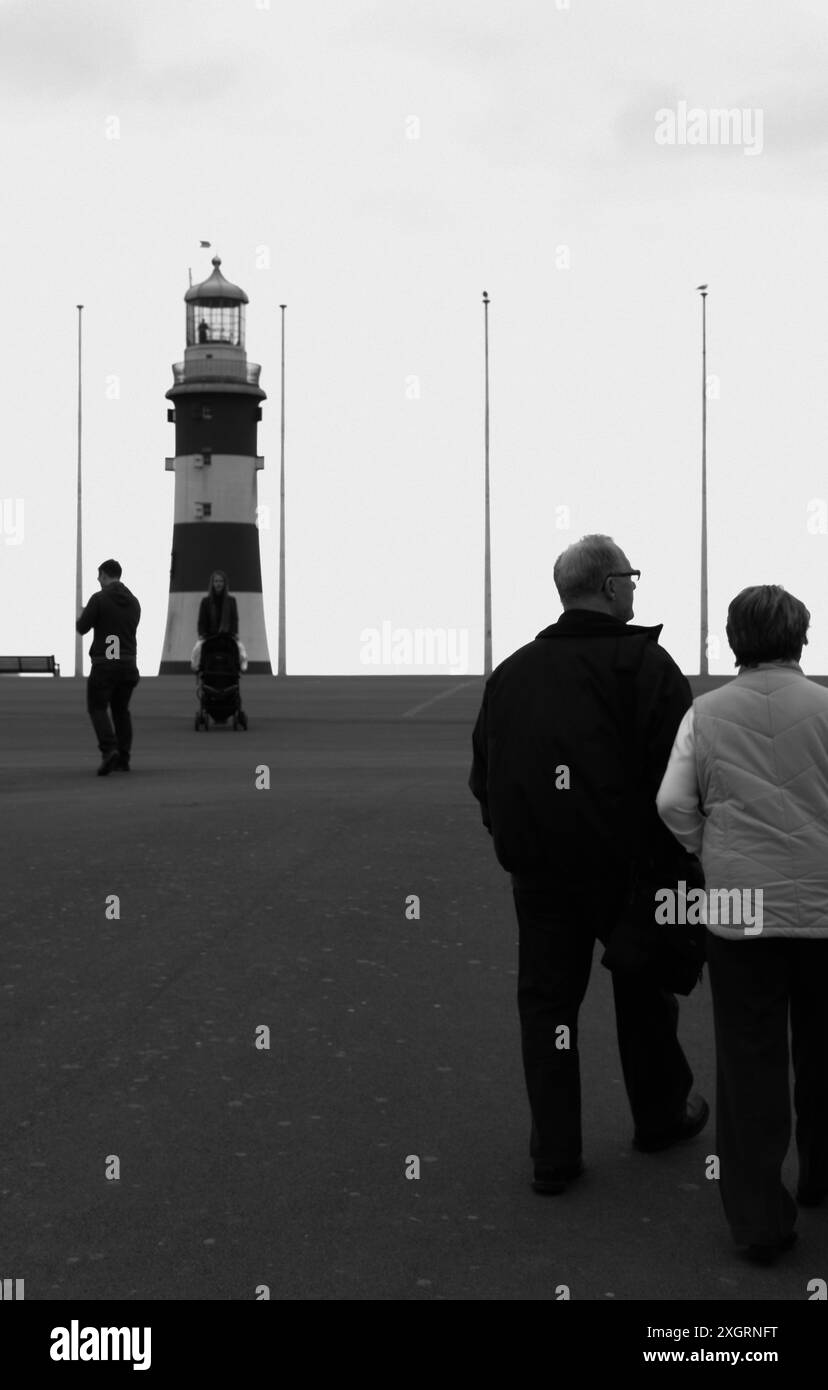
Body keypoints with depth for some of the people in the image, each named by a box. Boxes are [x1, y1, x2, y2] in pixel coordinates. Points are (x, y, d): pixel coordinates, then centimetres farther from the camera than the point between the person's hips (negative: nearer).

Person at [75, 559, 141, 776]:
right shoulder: (134, 602, 9)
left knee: (97, 708, 2)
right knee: (121, 709, 16)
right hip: (128, 662, 5)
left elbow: (81, 628, -6)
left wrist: (84, 616, 16)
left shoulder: (99, 599, -9)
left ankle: (109, 750, -18)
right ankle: (124, 757, 12)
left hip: (104, 663, -5)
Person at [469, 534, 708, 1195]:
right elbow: (674, 772, -16)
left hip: (538, 869, 4)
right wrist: (675, 858, -7)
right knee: (644, 990, 16)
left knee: (546, 999, 8)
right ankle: (660, 1115, 33)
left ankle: (554, 1154, 7)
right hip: (624, 864, -3)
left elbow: (484, 775, 13)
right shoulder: (642, 662, -10)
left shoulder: (512, 670, 8)